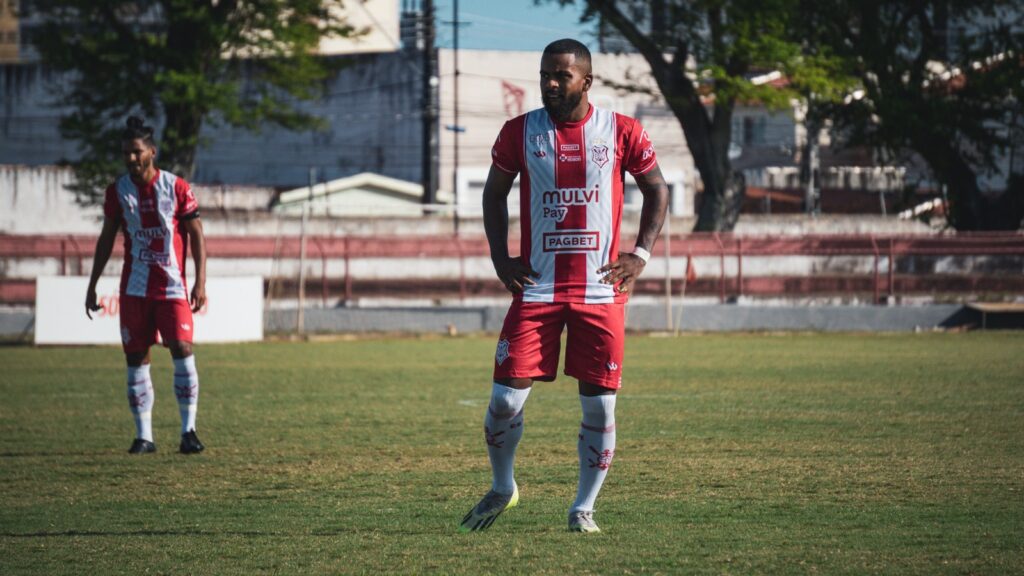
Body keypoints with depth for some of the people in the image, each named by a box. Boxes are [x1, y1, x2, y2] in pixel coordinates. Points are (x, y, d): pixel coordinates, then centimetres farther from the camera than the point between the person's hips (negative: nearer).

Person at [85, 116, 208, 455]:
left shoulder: (176, 188, -3)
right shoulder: (118, 191, 6)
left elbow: (196, 236, 0)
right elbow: (107, 239, 14)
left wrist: (200, 282, -8)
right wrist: (92, 285, 13)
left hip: (172, 286, -3)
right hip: (134, 288, 3)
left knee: (182, 350, -13)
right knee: (136, 358, 1)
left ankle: (189, 430, -7)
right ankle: (143, 436, 6)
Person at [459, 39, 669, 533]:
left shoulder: (621, 132, 0)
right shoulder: (520, 132, 2)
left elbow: (656, 190, 12)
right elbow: (494, 193, 15)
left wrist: (641, 254, 1)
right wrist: (500, 258, 4)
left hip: (601, 290, 0)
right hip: (536, 288, 0)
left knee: (600, 404, 0)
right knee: (506, 397, -4)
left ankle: (583, 508, 14)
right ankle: (501, 489, 20)